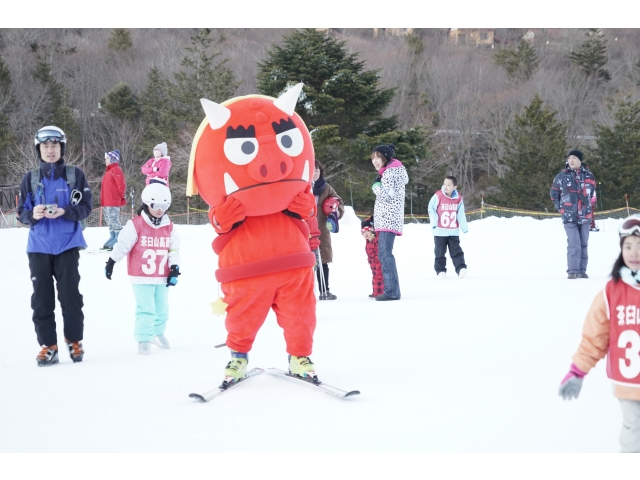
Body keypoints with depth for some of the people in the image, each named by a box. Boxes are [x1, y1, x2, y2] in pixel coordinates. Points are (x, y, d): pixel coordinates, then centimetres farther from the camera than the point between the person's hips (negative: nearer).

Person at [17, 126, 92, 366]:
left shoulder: (75, 175, 2)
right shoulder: (30, 179, 6)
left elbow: (85, 208, 0)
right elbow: (22, 212, 6)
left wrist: (64, 212, -18)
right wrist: (33, 215, -16)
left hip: (67, 246, -2)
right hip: (39, 247, 2)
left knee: (70, 296, 0)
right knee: (42, 299, 0)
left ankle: (74, 341, 15)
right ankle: (48, 346, 7)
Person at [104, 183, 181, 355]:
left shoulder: (169, 228, 5)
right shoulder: (136, 225, -9)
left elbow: (174, 249, 12)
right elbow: (122, 244, -7)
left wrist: (174, 268, 4)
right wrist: (111, 262, -6)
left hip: (162, 277, 5)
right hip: (142, 277, -5)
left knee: (162, 308, 13)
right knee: (146, 309, -7)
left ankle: (158, 333, 34)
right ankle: (143, 339, 4)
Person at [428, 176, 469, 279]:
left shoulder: (458, 198, -1)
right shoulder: (438, 196, -10)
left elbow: (461, 214, 5)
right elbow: (431, 209, -3)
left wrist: (465, 228, 2)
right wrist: (434, 223, -12)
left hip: (454, 231, 2)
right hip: (440, 231, -2)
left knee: (456, 251, 0)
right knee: (440, 252, 4)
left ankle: (461, 268, -4)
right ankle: (440, 271, 11)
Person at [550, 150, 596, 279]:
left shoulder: (588, 176, 5)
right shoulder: (562, 176, -1)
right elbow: (554, 193, 8)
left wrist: (586, 206, 14)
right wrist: (560, 208, 4)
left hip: (585, 216, 3)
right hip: (569, 216, -3)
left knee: (583, 244, 7)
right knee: (574, 244, -11)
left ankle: (582, 270, 15)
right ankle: (572, 271, -6)